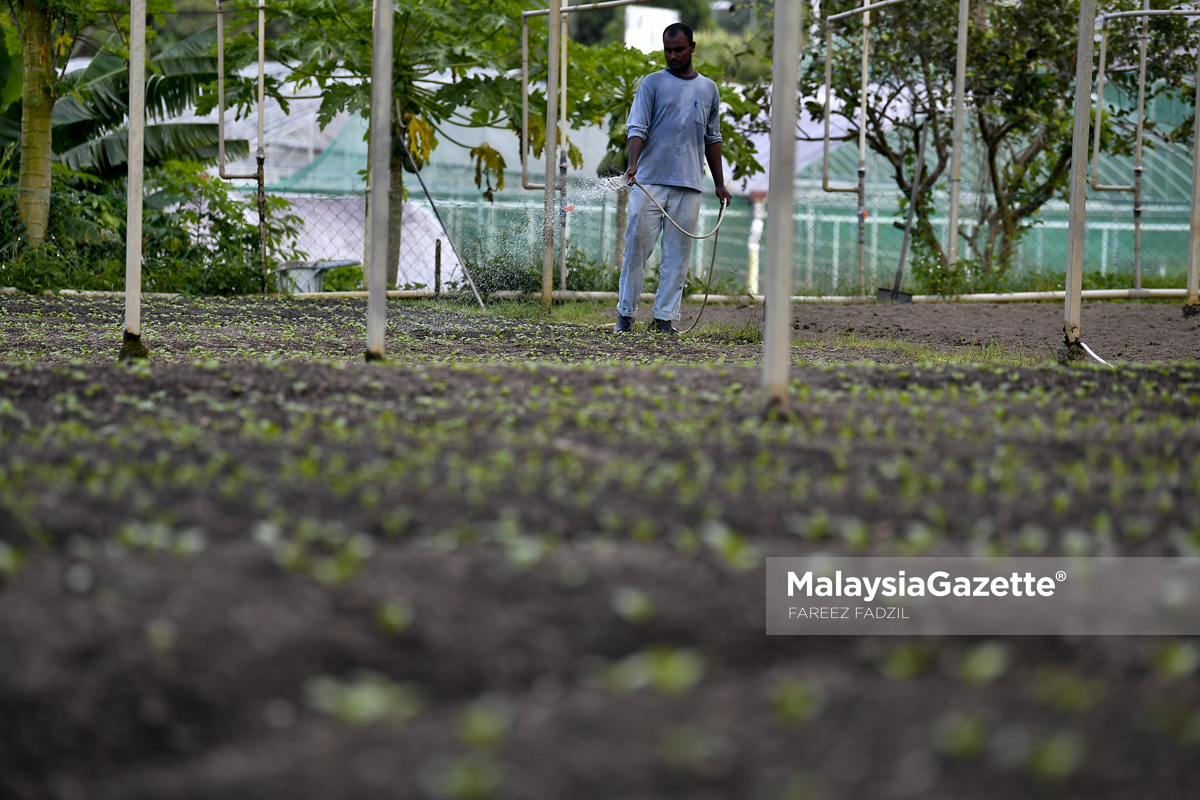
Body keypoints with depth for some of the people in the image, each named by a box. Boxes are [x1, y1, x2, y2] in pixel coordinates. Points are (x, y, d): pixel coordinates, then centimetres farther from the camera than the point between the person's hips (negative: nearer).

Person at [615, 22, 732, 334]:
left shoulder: (708, 89, 15)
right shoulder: (653, 83, 4)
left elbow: (712, 139, 20)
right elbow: (637, 127, -5)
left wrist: (720, 184, 17)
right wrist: (633, 164, -22)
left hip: (689, 185, 3)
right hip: (650, 181, -3)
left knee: (678, 254, 1)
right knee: (637, 247, -4)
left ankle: (664, 317, 3)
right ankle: (625, 314, 2)